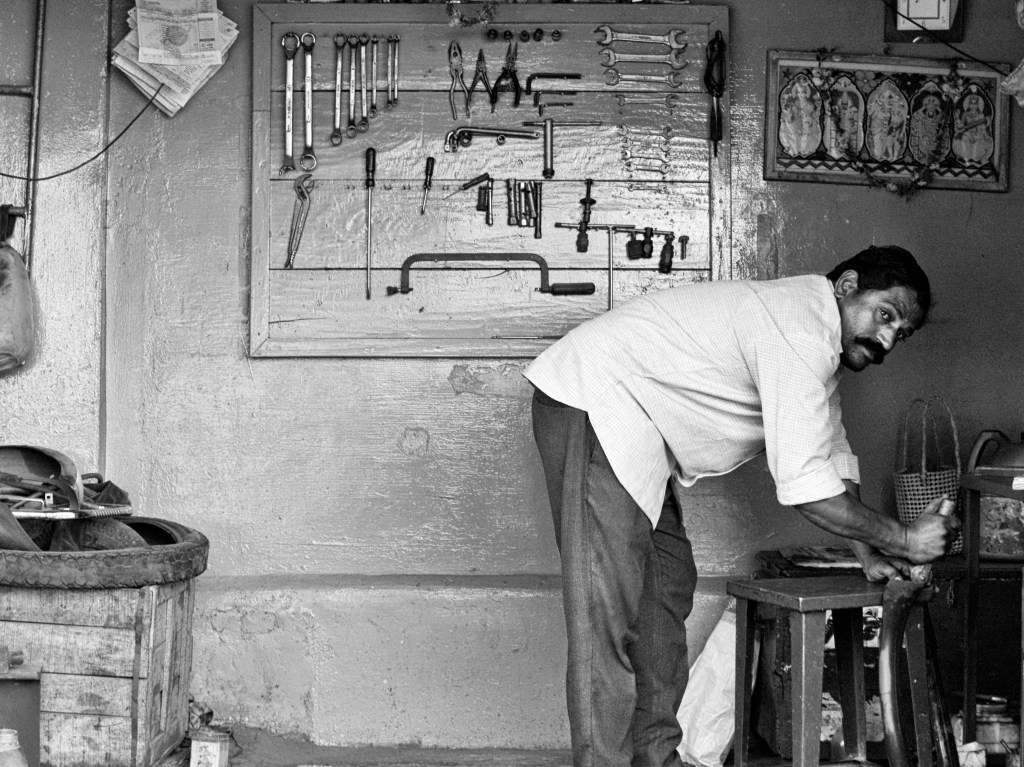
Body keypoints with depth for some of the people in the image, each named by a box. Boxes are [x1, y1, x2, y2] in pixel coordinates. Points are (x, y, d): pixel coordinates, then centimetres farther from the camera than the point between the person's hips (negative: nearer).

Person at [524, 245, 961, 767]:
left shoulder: (816, 336, 14)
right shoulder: (801, 332, -22)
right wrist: (902, 540, -13)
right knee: (608, 608, -14)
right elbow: (803, 484, -24)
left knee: (667, 590, 11)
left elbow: (832, 455, 19)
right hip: (591, 405, -11)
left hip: (633, 430, 11)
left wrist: (869, 553, 9)